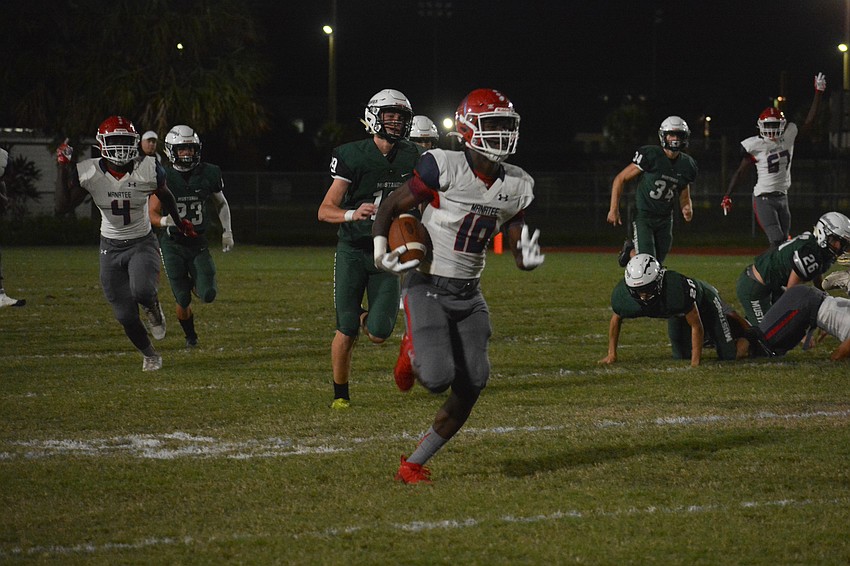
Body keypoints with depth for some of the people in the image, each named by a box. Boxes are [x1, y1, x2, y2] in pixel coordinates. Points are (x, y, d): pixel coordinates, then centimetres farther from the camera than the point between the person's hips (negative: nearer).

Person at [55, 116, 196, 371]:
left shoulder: (148, 170, -14)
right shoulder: (88, 173, -13)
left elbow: (166, 197, 7)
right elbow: (64, 207, -11)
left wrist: (179, 223, 23)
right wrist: (63, 167, -18)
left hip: (142, 242, -1)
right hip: (111, 247, 1)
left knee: (142, 291, -31)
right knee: (126, 316, 0)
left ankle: (153, 308, 8)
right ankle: (150, 355, 28)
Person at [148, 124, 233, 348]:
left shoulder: (209, 174, -4)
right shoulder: (164, 178, -10)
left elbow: (221, 204, 14)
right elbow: (153, 214, -5)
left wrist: (227, 231, 7)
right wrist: (164, 221, -27)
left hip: (198, 243, 2)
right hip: (172, 244, -2)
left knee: (208, 295, -12)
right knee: (183, 301, 0)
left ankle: (195, 282, 24)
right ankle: (191, 336, 29)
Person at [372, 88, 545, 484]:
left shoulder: (515, 187, 3)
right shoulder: (443, 169, -14)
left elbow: (518, 249, 10)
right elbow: (389, 208, -4)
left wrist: (528, 258, -15)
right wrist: (380, 248, -22)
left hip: (469, 294, 6)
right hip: (427, 287, -6)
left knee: (472, 384, -5)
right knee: (438, 378, -22)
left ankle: (415, 464, 10)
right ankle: (414, 355, 17)